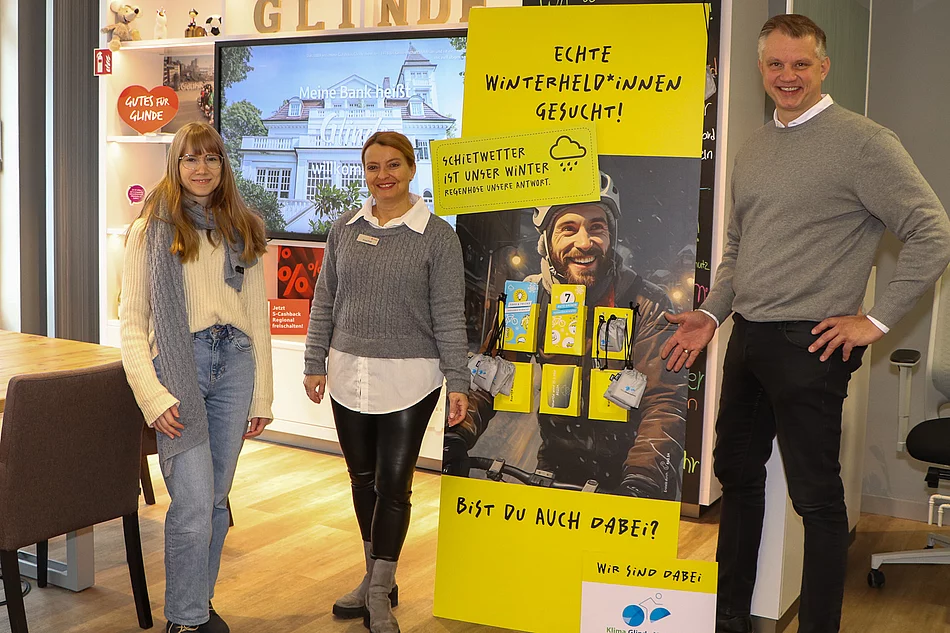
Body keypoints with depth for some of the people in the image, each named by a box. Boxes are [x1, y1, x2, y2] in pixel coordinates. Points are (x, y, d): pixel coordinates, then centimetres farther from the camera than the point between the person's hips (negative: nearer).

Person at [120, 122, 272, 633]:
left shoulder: (241, 231, 13)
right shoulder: (151, 230, 2)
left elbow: (259, 317, 13)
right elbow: (131, 322, -2)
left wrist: (262, 394, 9)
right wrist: (152, 396, -12)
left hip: (234, 363, 4)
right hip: (179, 365, -4)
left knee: (216, 498, 10)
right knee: (193, 503, -9)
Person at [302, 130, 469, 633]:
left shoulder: (436, 235, -5)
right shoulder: (344, 230, 7)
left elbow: (449, 314, -5)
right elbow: (325, 300, 12)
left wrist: (458, 381, -8)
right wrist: (315, 363, 9)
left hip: (408, 379, -4)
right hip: (349, 372, 4)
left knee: (393, 483, 0)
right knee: (363, 479, 13)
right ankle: (375, 578, 30)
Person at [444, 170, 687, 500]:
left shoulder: (647, 305, -13)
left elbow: (665, 404, -20)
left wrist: (641, 480, -35)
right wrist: (456, 437, -23)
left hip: (627, 468, -2)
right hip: (556, 465, 2)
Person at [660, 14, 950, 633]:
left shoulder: (863, 141, -9)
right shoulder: (753, 149, 14)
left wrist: (875, 320, -12)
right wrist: (712, 314, 11)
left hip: (809, 344, -8)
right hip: (747, 338, 8)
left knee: (816, 496, -1)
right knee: (737, 472, 17)